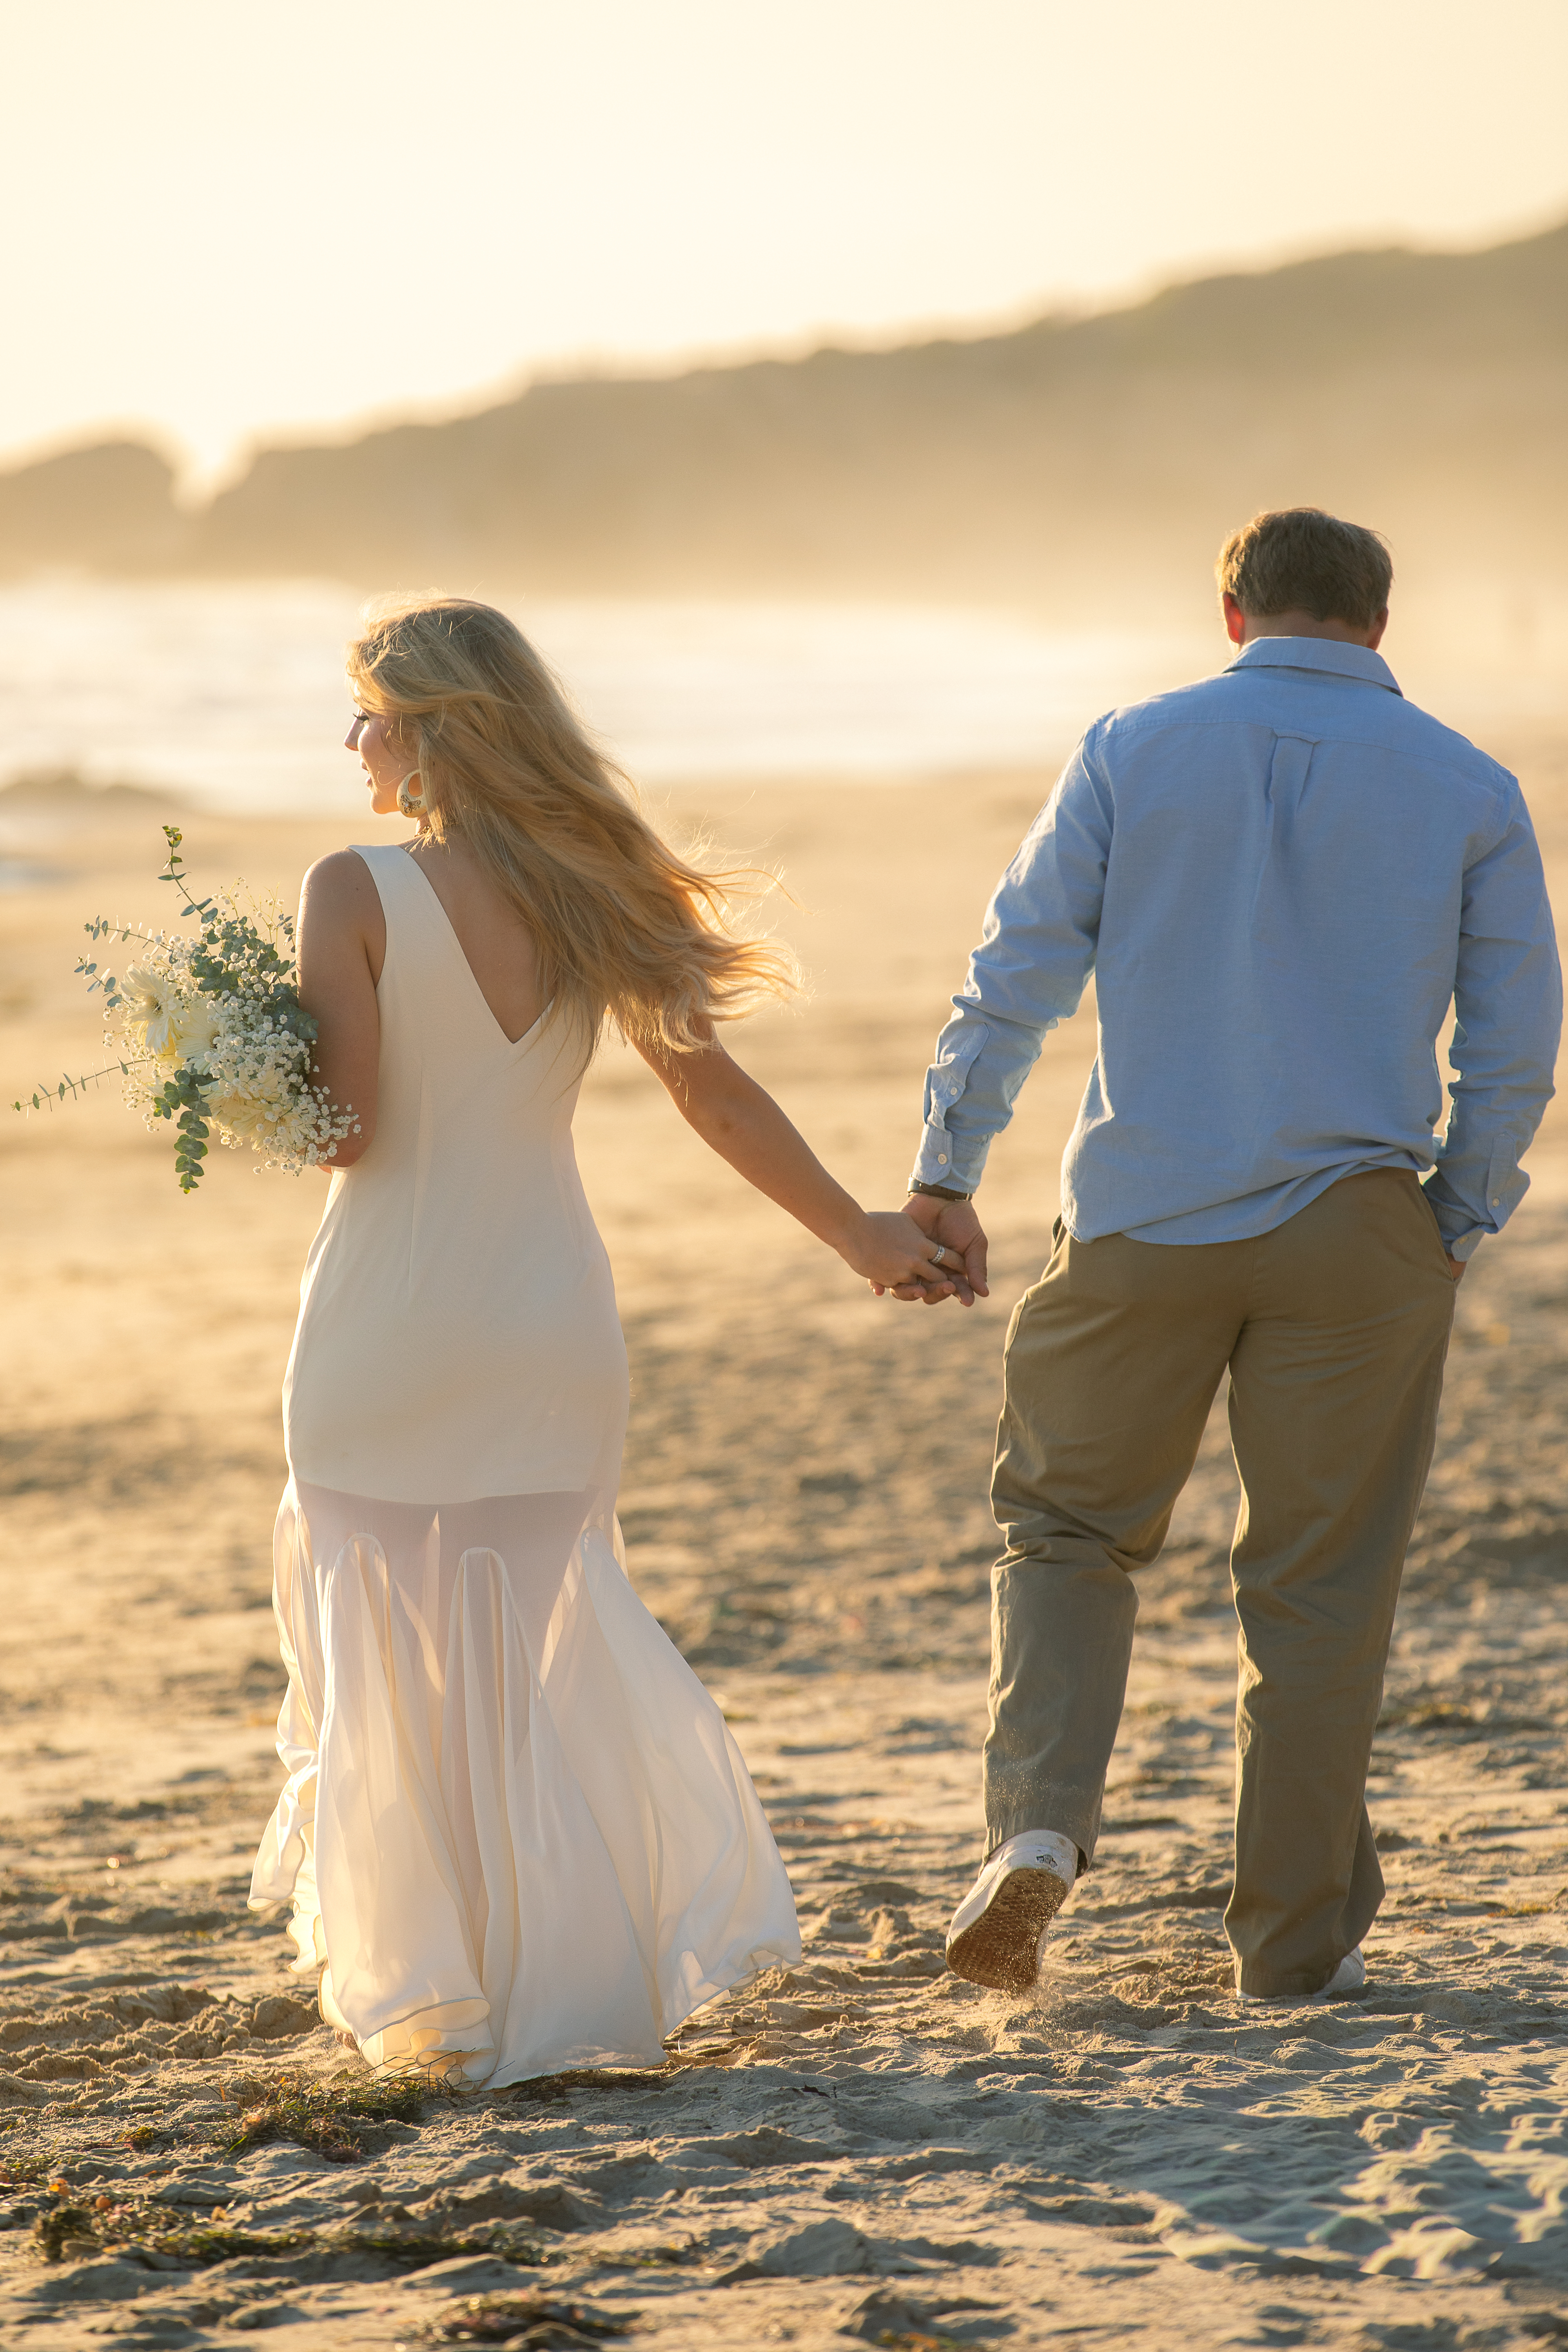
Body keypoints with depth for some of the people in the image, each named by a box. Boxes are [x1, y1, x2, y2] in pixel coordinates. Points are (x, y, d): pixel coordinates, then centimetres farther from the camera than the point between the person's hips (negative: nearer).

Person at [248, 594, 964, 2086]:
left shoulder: (356, 893, -12)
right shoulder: (589, 891, 2)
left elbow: (344, 1125, -15)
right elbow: (716, 1094, 4)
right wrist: (858, 1235, 14)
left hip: (389, 1327, -4)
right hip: (552, 1317, 4)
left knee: (392, 1659, 10)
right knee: (535, 1652, 17)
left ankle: (434, 2000, 14)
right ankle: (574, 1983, 19)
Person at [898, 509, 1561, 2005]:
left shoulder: (1134, 749, 2)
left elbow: (1019, 968, -1)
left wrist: (945, 1174, 4)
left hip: (1141, 1223, 0)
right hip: (1353, 1234, 0)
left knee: (1067, 1529, 16)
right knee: (1319, 1588, 8)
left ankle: (1038, 1823, -5)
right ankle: (1296, 1943, 12)